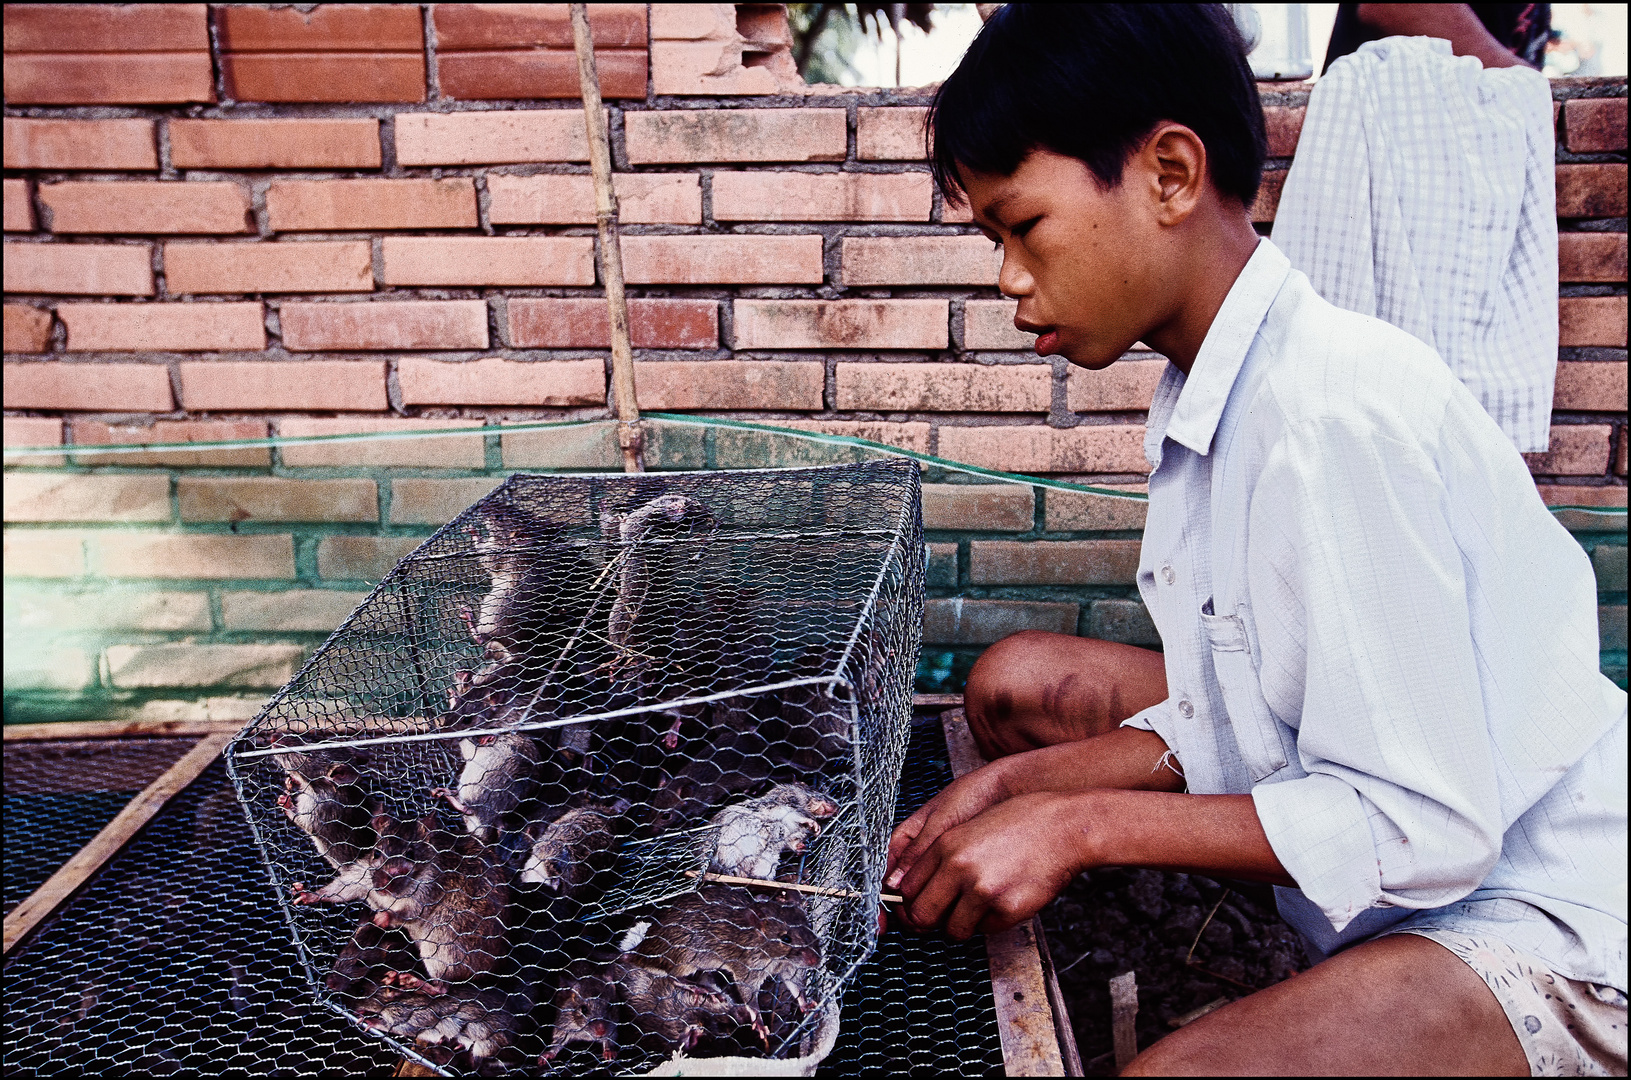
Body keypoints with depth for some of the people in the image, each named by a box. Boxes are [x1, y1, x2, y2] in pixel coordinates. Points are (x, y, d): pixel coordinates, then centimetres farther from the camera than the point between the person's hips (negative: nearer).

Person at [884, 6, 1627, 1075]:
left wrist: (1082, 825, -20)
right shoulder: (1210, 400, 2)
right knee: (1018, 683, 7)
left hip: (1545, 924, -9)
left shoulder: (1339, 408, -26)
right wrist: (1019, 783, -4)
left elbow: (1419, 828, -25)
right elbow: (1225, 726, 6)